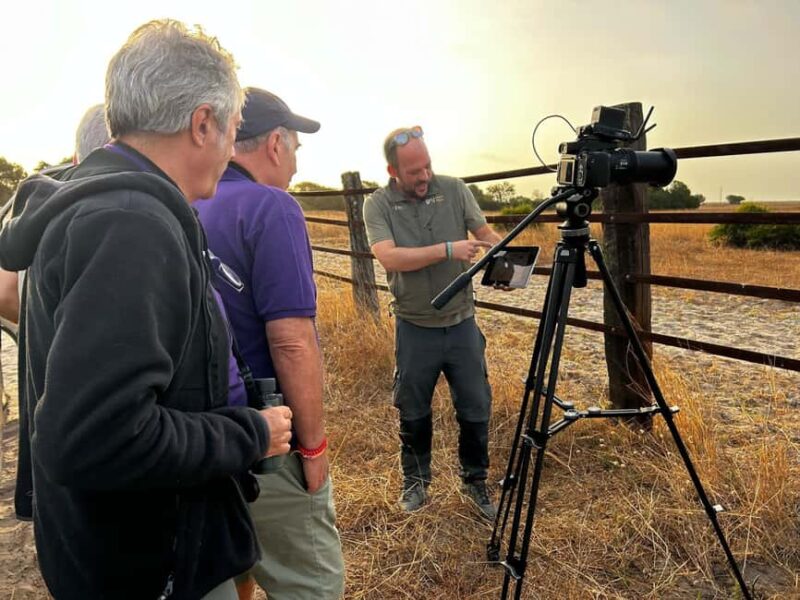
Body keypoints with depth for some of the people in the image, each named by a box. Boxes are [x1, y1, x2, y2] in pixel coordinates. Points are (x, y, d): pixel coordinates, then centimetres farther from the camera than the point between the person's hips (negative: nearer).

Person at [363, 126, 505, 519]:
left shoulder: (454, 189, 0)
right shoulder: (378, 205, -7)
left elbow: (486, 234, -1)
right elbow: (388, 257, -21)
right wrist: (448, 250, -26)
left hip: (461, 323, 2)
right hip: (414, 328, -1)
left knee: (475, 409, 9)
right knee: (413, 412, 13)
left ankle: (475, 480, 32)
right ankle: (416, 480, 37)